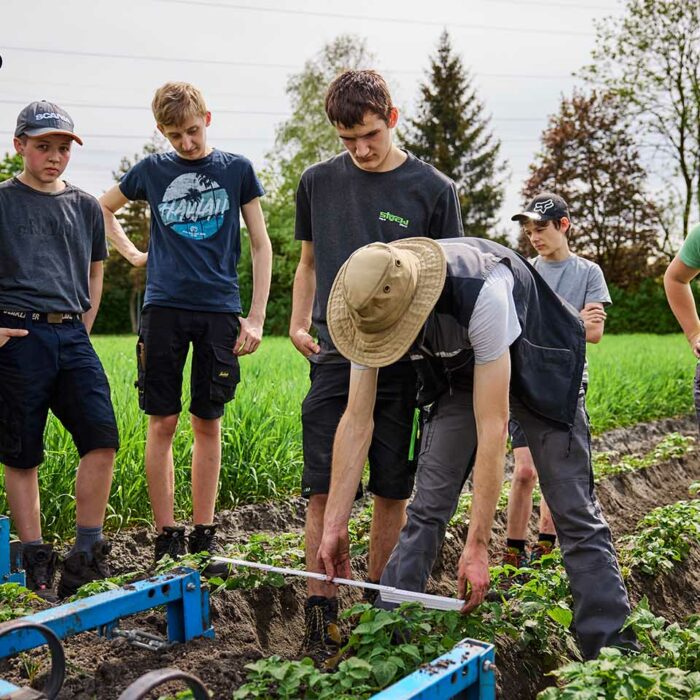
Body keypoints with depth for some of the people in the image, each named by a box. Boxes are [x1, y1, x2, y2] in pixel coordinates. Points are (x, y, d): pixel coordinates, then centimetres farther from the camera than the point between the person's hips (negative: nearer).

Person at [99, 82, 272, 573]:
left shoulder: (237, 169, 6)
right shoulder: (152, 170, 9)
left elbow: (261, 245, 6)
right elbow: (103, 208, 26)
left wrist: (256, 318, 0)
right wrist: (131, 253, 12)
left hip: (220, 311, -1)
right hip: (164, 309, 1)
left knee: (208, 425, 4)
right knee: (162, 424, 0)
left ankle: (204, 535, 13)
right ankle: (167, 536, 10)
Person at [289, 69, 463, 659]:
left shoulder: (434, 190, 0)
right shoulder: (318, 182, 8)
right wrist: (298, 323, 4)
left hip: (404, 363, -1)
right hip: (335, 357, 2)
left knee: (392, 494, 7)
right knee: (324, 492, -3)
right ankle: (322, 618, 6)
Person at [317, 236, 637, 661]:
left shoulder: (482, 292, -43)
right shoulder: (373, 307, -25)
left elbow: (492, 429, -40)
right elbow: (357, 420, -19)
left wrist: (477, 547, -36)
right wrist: (334, 525, -18)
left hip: (536, 362, -4)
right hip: (458, 372, 4)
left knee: (574, 510, -5)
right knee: (427, 508, -3)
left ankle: (611, 649, 4)